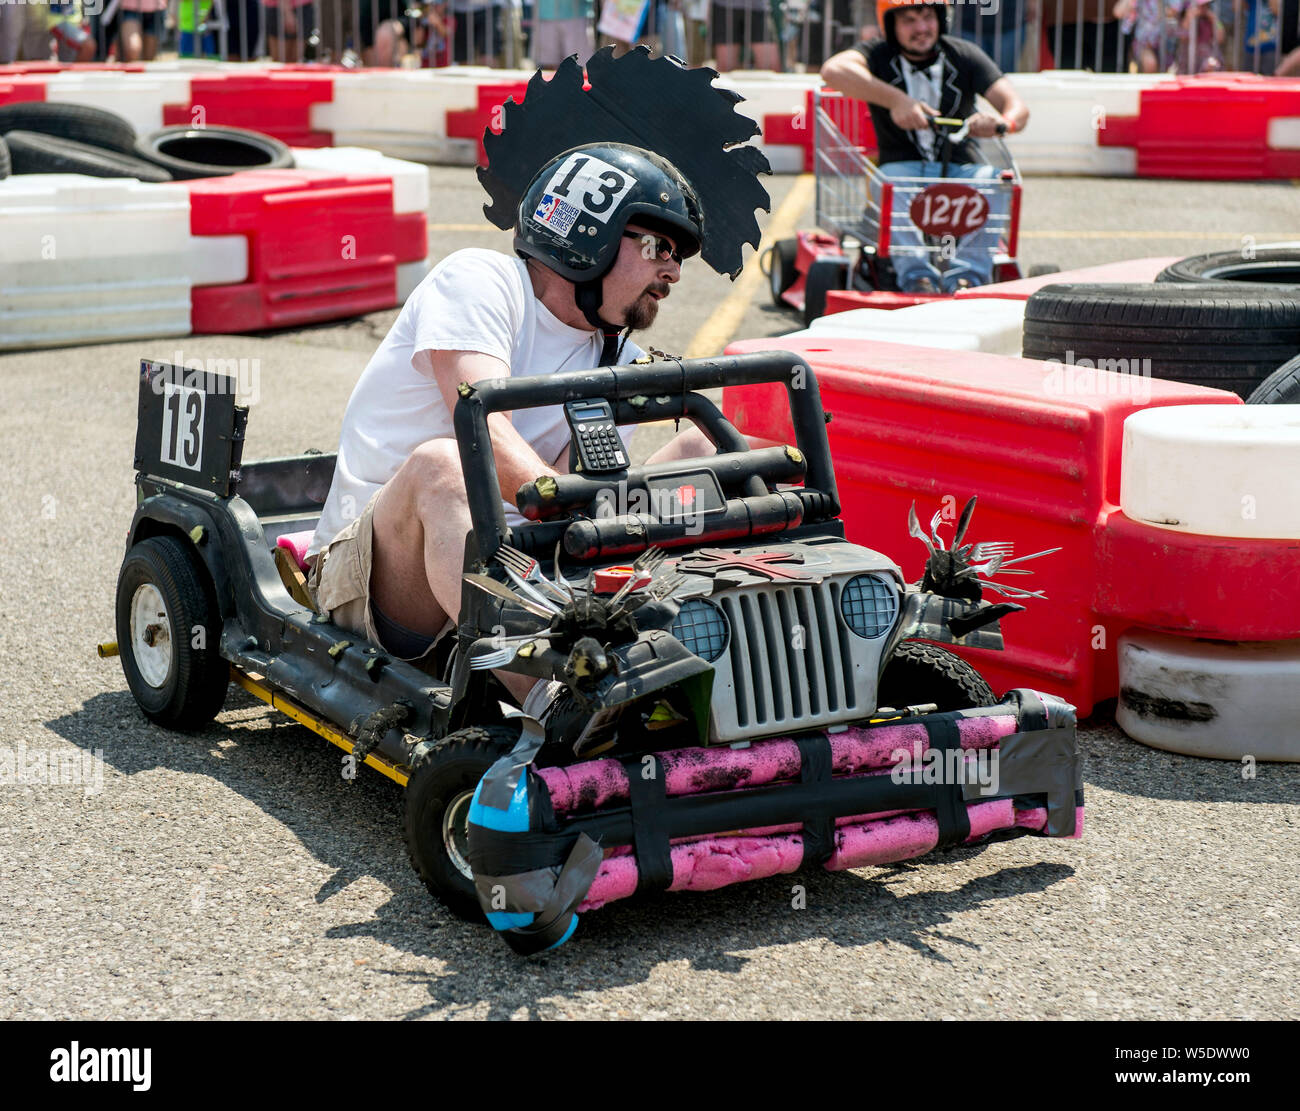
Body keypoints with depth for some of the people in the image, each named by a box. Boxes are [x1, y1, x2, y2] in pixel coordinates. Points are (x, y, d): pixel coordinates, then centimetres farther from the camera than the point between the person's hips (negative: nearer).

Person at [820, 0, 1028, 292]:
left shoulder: (965, 56, 5)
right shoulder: (879, 56, 0)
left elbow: (1018, 108, -3)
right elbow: (833, 71, -23)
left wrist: (1002, 122, -29)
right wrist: (896, 100, -33)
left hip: (958, 170, 1)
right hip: (903, 168, -1)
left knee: (993, 178, -30)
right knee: (891, 181, -35)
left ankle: (967, 275, -39)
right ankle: (916, 274, -45)